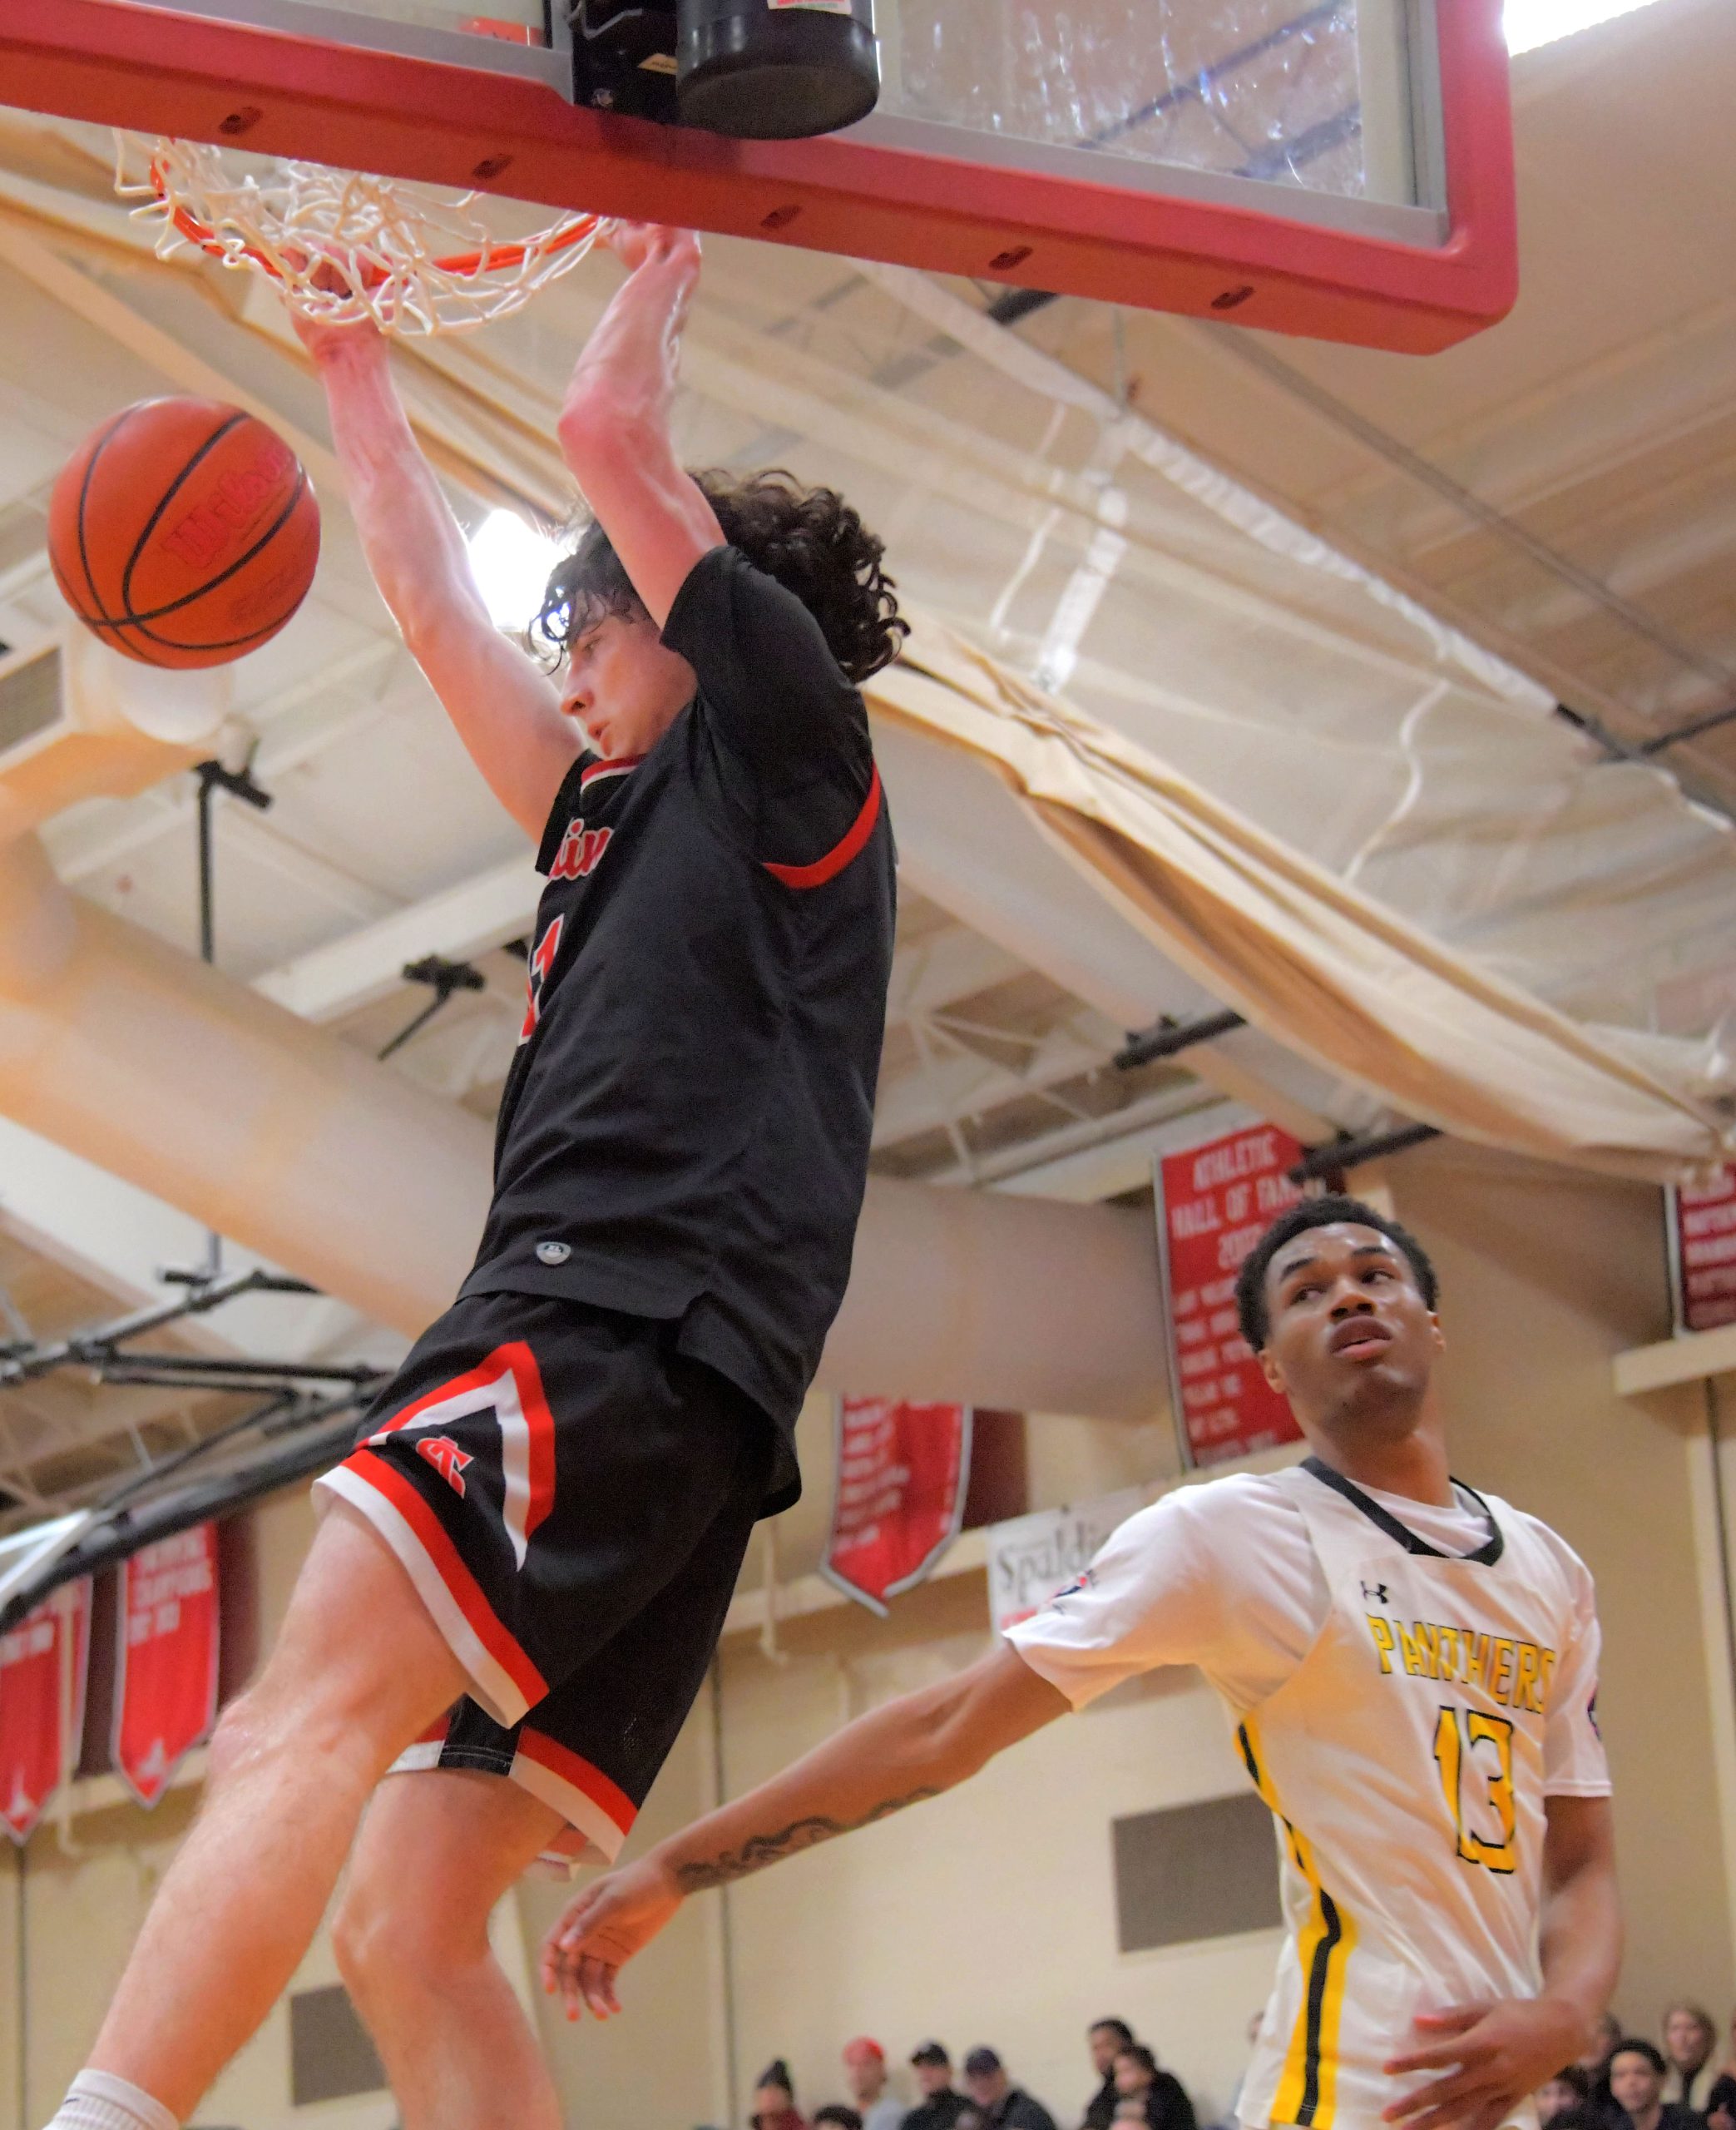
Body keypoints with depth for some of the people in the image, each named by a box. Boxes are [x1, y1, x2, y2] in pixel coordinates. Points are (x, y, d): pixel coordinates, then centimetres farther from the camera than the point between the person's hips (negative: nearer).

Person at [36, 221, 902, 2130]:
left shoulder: (788, 754, 11)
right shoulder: (615, 822, 33)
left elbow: (611, 437, 11)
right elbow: (435, 612, 40)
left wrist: (647, 291, 29)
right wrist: (355, 374, 44)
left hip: (626, 1322, -9)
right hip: (591, 1351, 9)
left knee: (310, 1718, -28)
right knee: (406, 1928, -1)